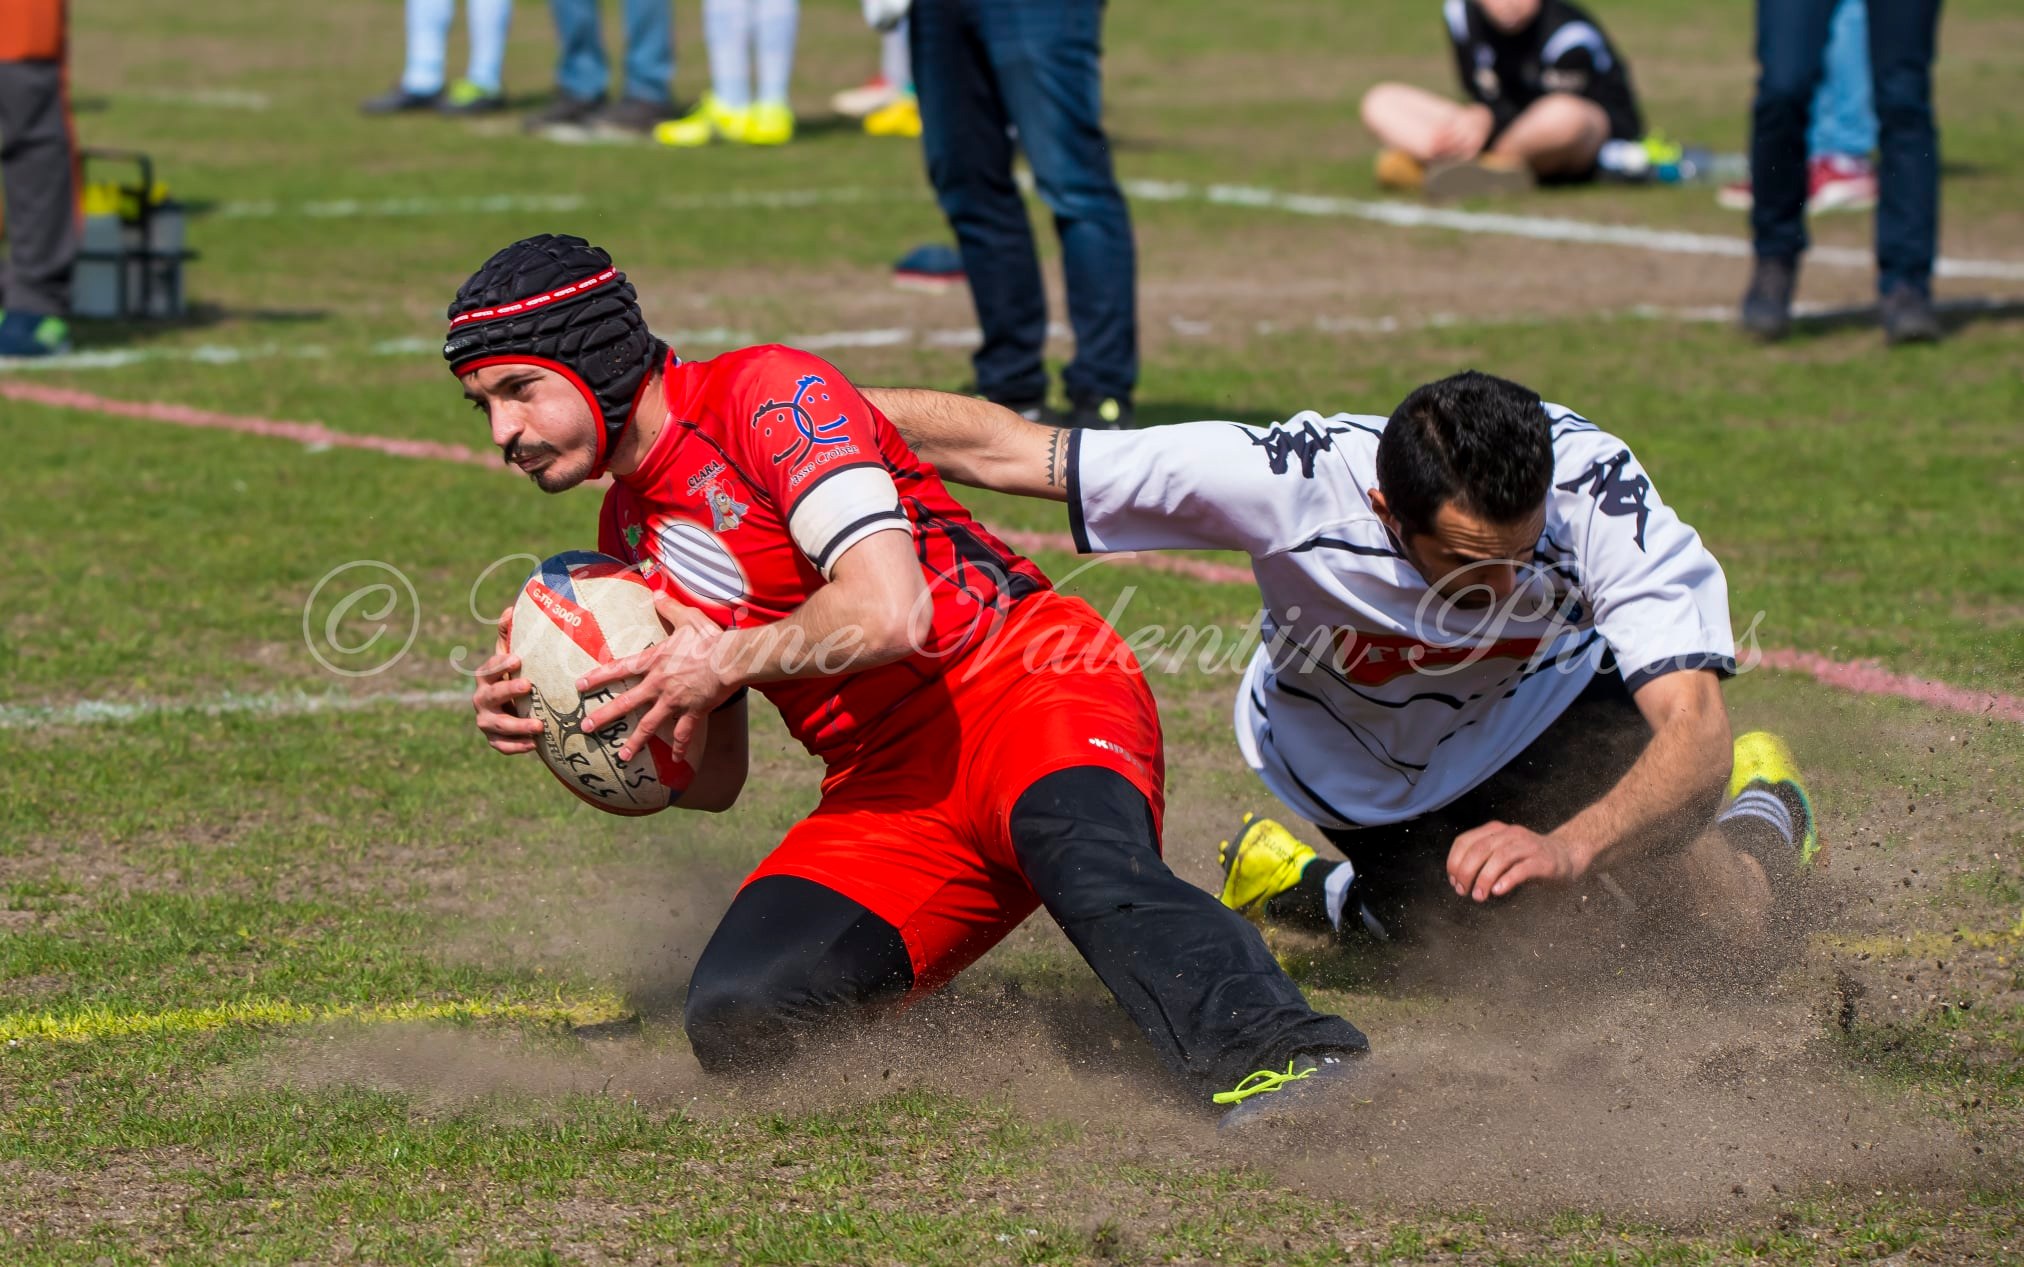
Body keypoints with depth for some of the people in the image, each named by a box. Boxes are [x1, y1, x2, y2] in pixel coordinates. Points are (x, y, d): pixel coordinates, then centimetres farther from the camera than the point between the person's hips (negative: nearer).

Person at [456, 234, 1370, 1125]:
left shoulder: (766, 394, -8)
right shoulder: (630, 535, 18)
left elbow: (890, 612, -22)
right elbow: (711, 778, 21)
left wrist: (727, 662, -8)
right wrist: (545, 717, 6)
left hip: (1019, 681, -7)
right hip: (884, 781, 7)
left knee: (1083, 852, -41)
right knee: (736, 1020, -16)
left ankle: (1282, 1053, -54)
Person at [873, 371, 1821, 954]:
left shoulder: (1594, 487, -38)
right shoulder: (1291, 480, -40)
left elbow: (1694, 728, -43)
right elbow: (996, 449, -34)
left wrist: (1566, 848, -61)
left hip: (1548, 707, 0)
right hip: (1359, 770, 0)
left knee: (1720, 919, -14)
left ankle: (1755, 808, 24)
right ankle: (1309, 885, 18)